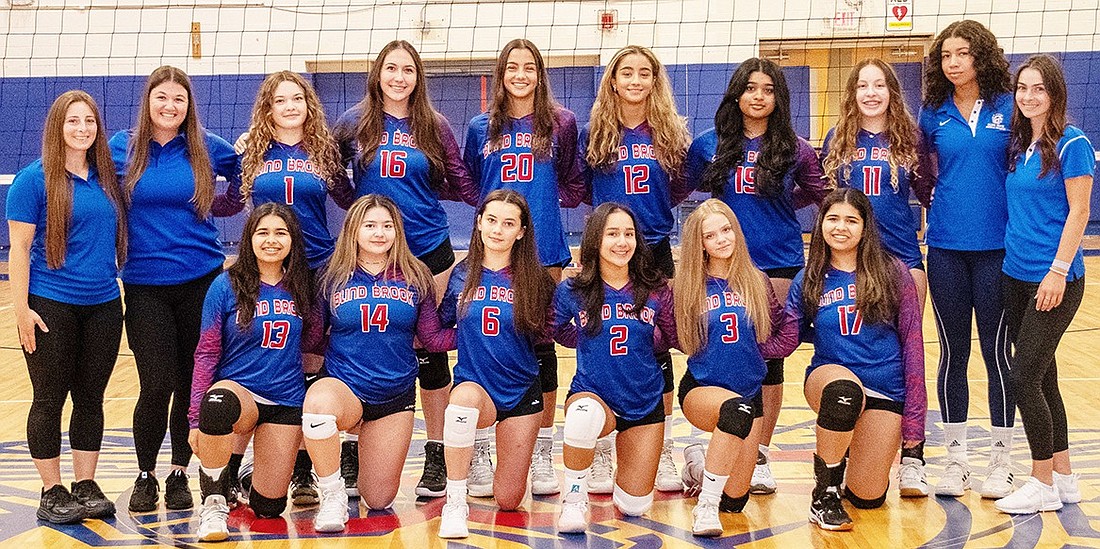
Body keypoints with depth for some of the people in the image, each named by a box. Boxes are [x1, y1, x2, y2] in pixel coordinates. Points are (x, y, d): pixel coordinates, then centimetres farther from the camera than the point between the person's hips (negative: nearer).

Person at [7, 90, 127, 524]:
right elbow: (19, 248, -7)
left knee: (91, 397, 10)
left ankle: (86, 487, 20)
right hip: (52, 307, -5)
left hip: (103, 306, 5)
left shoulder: (107, 178, 8)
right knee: (49, 399, 4)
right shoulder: (34, 179, -7)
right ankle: (51, 493, 13)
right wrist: (21, 308, -12)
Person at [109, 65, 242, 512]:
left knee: (193, 382, 4)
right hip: (145, 284, -1)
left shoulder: (208, 149, 2)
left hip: (201, 280, 1)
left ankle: (180, 473, 18)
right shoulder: (122, 148, 2)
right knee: (157, 384, -5)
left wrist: (217, 206, 4)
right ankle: (145, 475, 14)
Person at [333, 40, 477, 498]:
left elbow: (460, 183, 8)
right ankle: (350, 458, 13)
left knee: (429, 349, 5)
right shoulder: (355, 122, 2)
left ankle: (437, 458, 14)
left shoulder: (433, 127, 2)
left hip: (428, 252, 0)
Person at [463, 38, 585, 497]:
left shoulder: (561, 123, 5)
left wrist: (546, 199, -2)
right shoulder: (482, 128, 9)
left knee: (541, 345, 3)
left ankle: (543, 456, 11)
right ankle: (479, 454, 7)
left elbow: (574, 184, 12)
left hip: (544, 248, -1)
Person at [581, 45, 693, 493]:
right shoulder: (595, 133, 1)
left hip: (655, 250, 1)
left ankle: (664, 456, 14)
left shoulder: (671, 132, 4)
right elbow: (580, 189, 7)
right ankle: (600, 458, 10)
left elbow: (680, 190, 11)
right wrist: (609, 207, -6)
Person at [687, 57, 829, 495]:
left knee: (769, 356, 3)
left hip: (779, 263, 0)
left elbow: (819, 193, 12)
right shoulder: (710, 145, 2)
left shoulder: (793, 148, 1)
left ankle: (760, 455, 12)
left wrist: (779, 206, 1)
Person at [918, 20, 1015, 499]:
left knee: (997, 351, 2)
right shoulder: (933, 114, 5)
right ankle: (955, 459, 16)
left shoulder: (1008, 108, -1)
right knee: (952, 352, 7)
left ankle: (1001, 460, 12)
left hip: (996, 247, -2)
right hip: (947, 247, 2)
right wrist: (939, 203, 5)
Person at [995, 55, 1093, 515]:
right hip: (1016, 275, 7)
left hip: (1055, 279, -7)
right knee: (1041, 377, 11)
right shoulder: (1018, 144, 11)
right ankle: (1064, 477, 21)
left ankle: (1044, 484, 2)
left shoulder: (1071, 144, -10)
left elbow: (1078, 212, -12)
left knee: (1025, 377, -9)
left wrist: (1059, 270, -18)